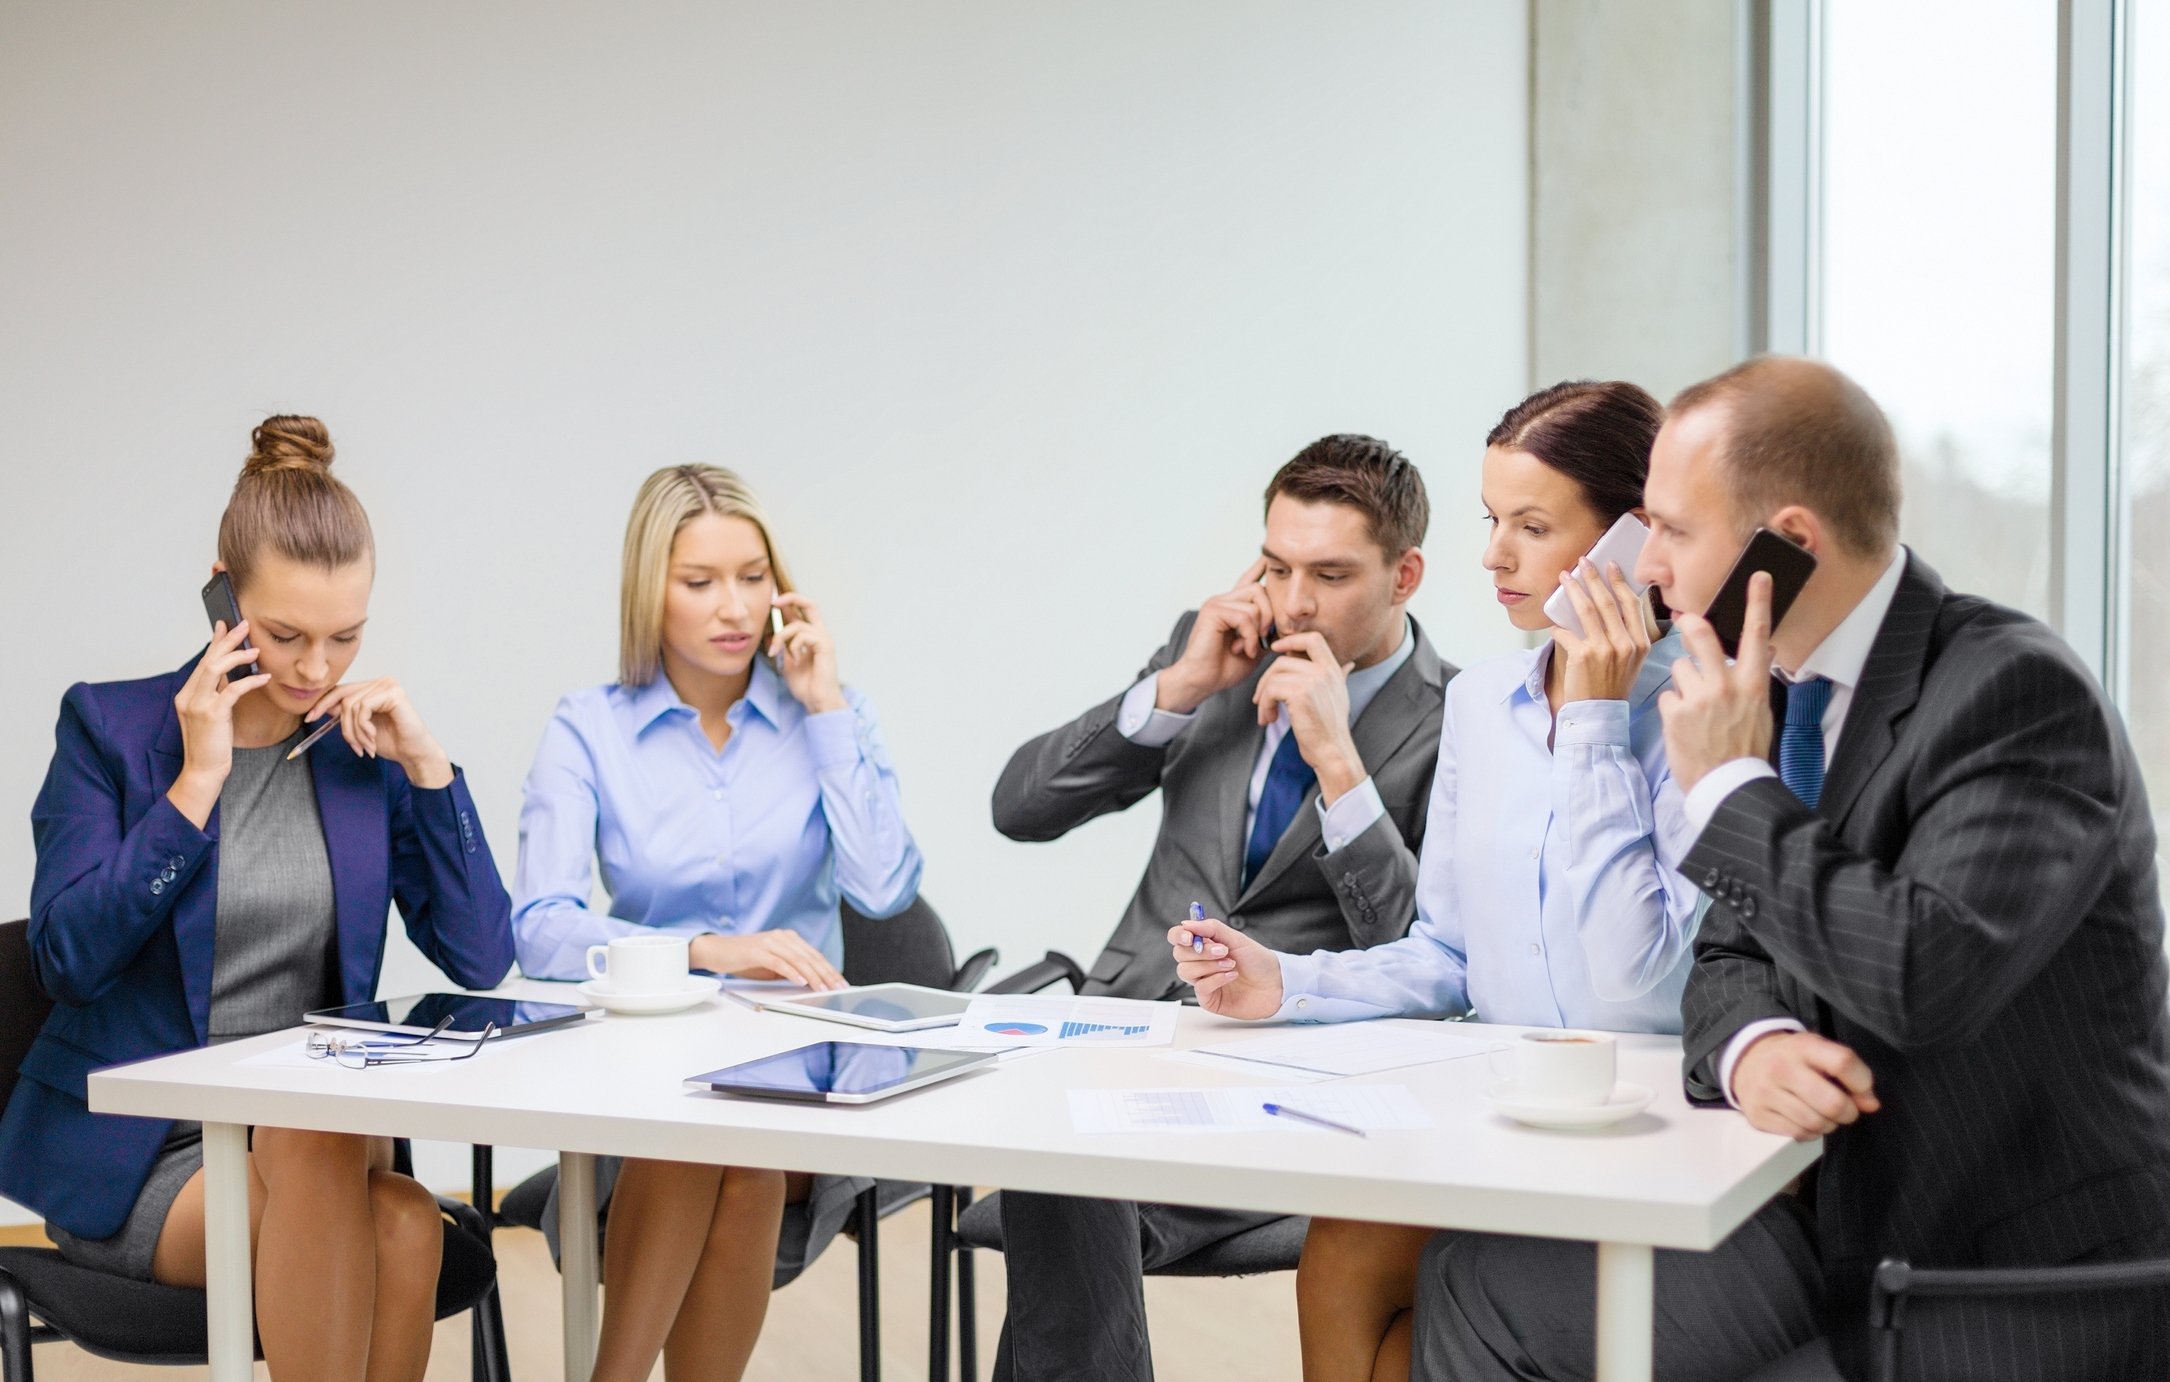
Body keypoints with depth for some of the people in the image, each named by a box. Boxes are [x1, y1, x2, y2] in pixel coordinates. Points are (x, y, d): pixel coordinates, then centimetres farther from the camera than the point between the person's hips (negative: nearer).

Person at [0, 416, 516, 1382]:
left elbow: (481, 960, 0)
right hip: (134, 1155, -2)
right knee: (321, 1156, -33)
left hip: (319, 1131, 3)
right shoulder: (108, 725, -1)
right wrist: (198, 781, -15)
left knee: (405, 1230, -31)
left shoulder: (366, 750, 6)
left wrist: (426, 762, -7)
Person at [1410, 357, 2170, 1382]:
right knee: (1473, 1283, 2)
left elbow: (1927, 974, -32)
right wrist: (1750, 1046, -14)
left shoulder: (2019, 691, -19)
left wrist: (1732, 790, -20)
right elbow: (1730, 954, 10)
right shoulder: (1777, 695, 6)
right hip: (1844, 1237, 8)